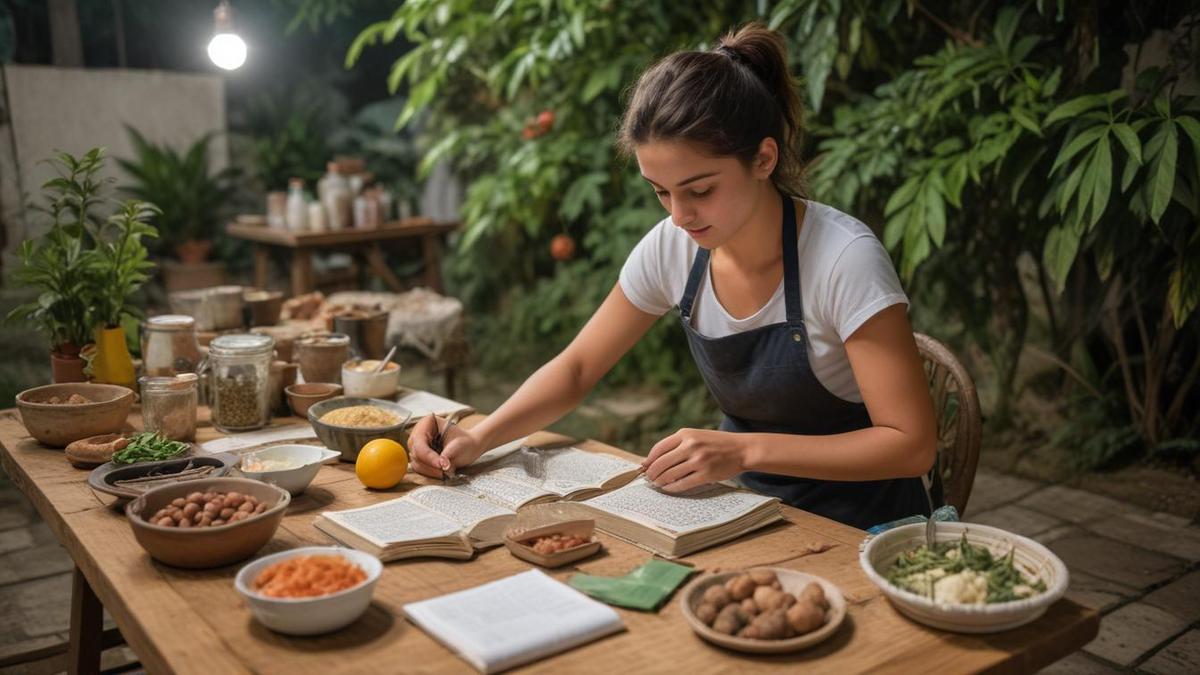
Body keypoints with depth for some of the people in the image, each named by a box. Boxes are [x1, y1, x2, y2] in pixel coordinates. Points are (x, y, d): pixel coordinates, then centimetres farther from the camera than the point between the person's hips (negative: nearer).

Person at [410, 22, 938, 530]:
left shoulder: (843, 259, -23)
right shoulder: (671, 248, -8)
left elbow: (912, 444, -21)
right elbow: (576, 368, 1)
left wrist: (745, 451, -31)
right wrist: (477, 439, -15)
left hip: (853, 529, -5)